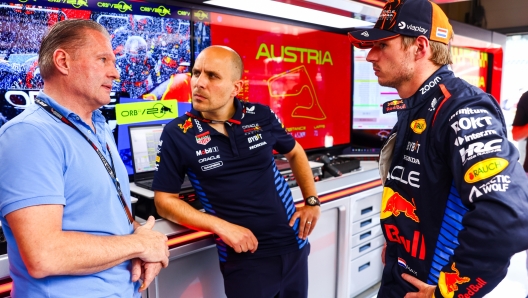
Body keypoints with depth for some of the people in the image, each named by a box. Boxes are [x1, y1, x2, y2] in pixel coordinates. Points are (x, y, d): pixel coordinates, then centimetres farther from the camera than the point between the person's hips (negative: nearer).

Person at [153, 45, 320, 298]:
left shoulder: (262, 116, -4)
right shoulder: (177, 134, -11)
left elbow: (295, 153, 14)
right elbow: (165, 200, -7)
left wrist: (312, 201, 5)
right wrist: (222, 227, -17)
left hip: (293, 245, 4)